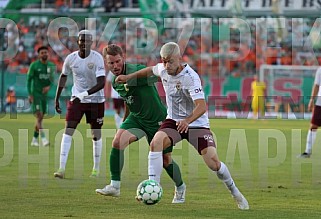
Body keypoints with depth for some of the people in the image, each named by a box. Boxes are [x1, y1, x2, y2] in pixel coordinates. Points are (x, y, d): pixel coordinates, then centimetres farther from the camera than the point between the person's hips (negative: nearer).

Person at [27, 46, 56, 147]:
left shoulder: (51, 66, 6)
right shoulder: (34, 65, -6)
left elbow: (52, 79, 8)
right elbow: (29, 79, -5)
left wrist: (49, 86, -14)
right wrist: (29, 94, -12)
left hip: (45, 94, 5)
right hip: (35, 94, -5)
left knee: (40, 118, 8)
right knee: (39, 115, -16)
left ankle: (35, 139, 17)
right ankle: (43, 138, -23)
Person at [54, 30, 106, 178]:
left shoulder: (97, 58, -16)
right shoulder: (71, 58, -6)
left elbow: (101, 83, -22)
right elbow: (63, 77, 12)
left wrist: (84, 94, -32)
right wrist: (57, 98, 10)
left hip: (96, 100, -2)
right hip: (76, 99, 2)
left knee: (96, 134, 5)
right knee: (68, 130, -10)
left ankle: (96, 169, 20)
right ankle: (62, 168, -14)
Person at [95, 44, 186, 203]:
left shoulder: (137, 71, -23)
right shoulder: (115, 82, 1)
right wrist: (125, 120, 27)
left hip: (158, 120, -6)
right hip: (136, 118, 6)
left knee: (165, 160, 5)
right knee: (117, 141, -20)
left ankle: (180, 188, 33)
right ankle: (114, 186, -14)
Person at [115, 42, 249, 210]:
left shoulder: (190, 77, -25)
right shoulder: (163, 69, -5)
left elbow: (202, 106, -35)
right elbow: (150, 70, 22)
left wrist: (187, 121, -51)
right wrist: (129, 77, 19)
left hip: (197, 123, -5)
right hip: (174, 121, 5)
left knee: (213, 162, -15)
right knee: (156, 142, -26)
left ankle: (235, 192, 12)